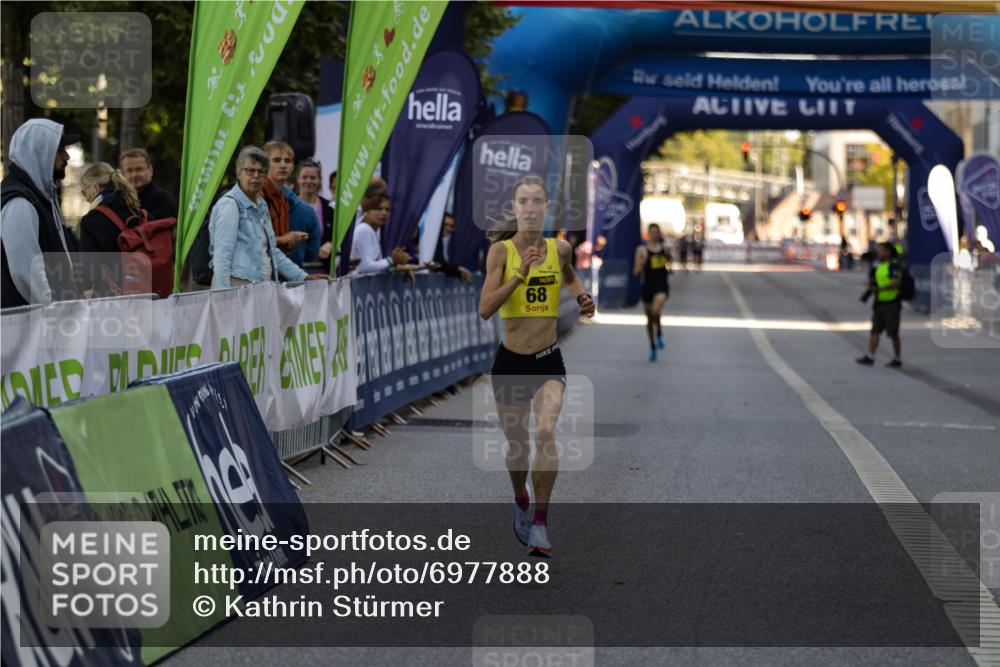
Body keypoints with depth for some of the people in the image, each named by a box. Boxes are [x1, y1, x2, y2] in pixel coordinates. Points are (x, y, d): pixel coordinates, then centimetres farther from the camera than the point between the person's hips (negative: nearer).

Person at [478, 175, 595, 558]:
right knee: (517, 445, 14)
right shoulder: (501, 250, -9)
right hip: (510, 362, 0)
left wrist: (582, 297, 7)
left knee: (546, 432, -23)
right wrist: (520, 274, -28)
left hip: (549, 361, 1)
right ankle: (521, 502, 46)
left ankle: (540, 522, -15)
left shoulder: (560, 249, 0)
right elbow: (485, 309, -19)